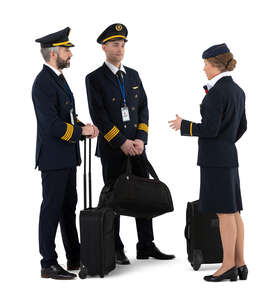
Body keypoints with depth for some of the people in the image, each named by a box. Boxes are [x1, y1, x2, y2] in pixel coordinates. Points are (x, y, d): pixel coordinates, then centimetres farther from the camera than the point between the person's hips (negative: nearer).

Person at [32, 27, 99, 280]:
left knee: (69, 207, 16)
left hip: (67, 157, 10)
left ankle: (75, 258, 26)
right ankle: (49, 264, 3)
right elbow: (52, 125, -24)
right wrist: (81, 131, -14)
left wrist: (83, 127, 2)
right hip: (53, 157, -10)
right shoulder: (43, 83, -18)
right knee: (52, 209, -4)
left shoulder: (58, 78, 14)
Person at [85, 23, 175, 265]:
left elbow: (143, 108, 8)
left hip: (136, 145, 5)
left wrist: (140, 139, -6)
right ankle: (115, 249, 10)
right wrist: (122, 142, -15)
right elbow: (98, 116, -11)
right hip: (111, 148, -5)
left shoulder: (133, 75, 12)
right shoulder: (95, 78, -3)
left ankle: (146, 246, 13)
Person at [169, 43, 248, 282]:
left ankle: (229, 265, 0)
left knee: (224, 212, -5)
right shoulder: (237, 91, 11)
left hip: (214, 158, -9)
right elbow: (241, 127, 20)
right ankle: (240, 263, 13)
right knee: (233, 212, 10)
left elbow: (210, 129, -20)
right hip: (230, 155, 9)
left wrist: (183, 125, -6)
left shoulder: (217, 92, -16)